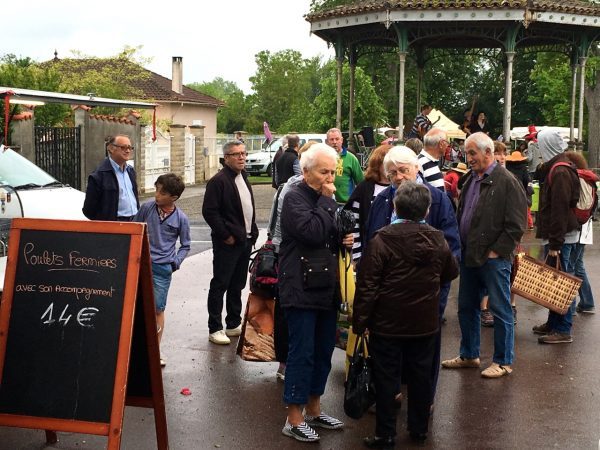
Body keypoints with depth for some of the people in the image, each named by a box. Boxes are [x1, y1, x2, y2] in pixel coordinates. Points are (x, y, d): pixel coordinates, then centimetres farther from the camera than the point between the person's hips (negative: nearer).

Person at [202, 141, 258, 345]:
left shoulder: (243, 177, 14)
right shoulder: (218, 181, -13)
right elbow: (209, 211, -17)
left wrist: (252, 232, 11)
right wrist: (226, 235, -16)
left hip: (246, 241, 8)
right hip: (228, 243, -8)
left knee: (237, 285, 15)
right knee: (220, 285, -1)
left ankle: (234, 325, 26)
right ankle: (215, 329, 5)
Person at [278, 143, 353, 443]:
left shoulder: (325, 199, 16)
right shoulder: (295, 198, -10)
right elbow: (313, 232, -25)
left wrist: (345, 240, 5)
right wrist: (326, 200, -15)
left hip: (326, 288, 8)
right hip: (301, 289, -8)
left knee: (323, 351, 13)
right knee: (302, 353, -5)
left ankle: (313, 410, 26)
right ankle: (294, 419, 5)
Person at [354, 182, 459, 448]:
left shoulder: (381, 240, -16)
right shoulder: (437, 240, -2)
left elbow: (367, 286, -15)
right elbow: (451, 273, 15)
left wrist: (359, 321, -7)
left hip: (387, 324, -3)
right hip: (425, 324, 4)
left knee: (386, 378, 6)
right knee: (420, 376, 15)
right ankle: (419, 429, 26)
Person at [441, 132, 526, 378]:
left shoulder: (507, 182, -12)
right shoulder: (471, 179, 12)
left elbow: (516, 225, -15)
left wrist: (496, 251, -14)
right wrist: (461, 247, 12)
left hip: (494, 259, -8)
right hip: (470, 256, 8)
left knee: (501, 310, 3)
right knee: (466, 307, 16)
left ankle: (503, 361, 15)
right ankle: (469, 355, 31)